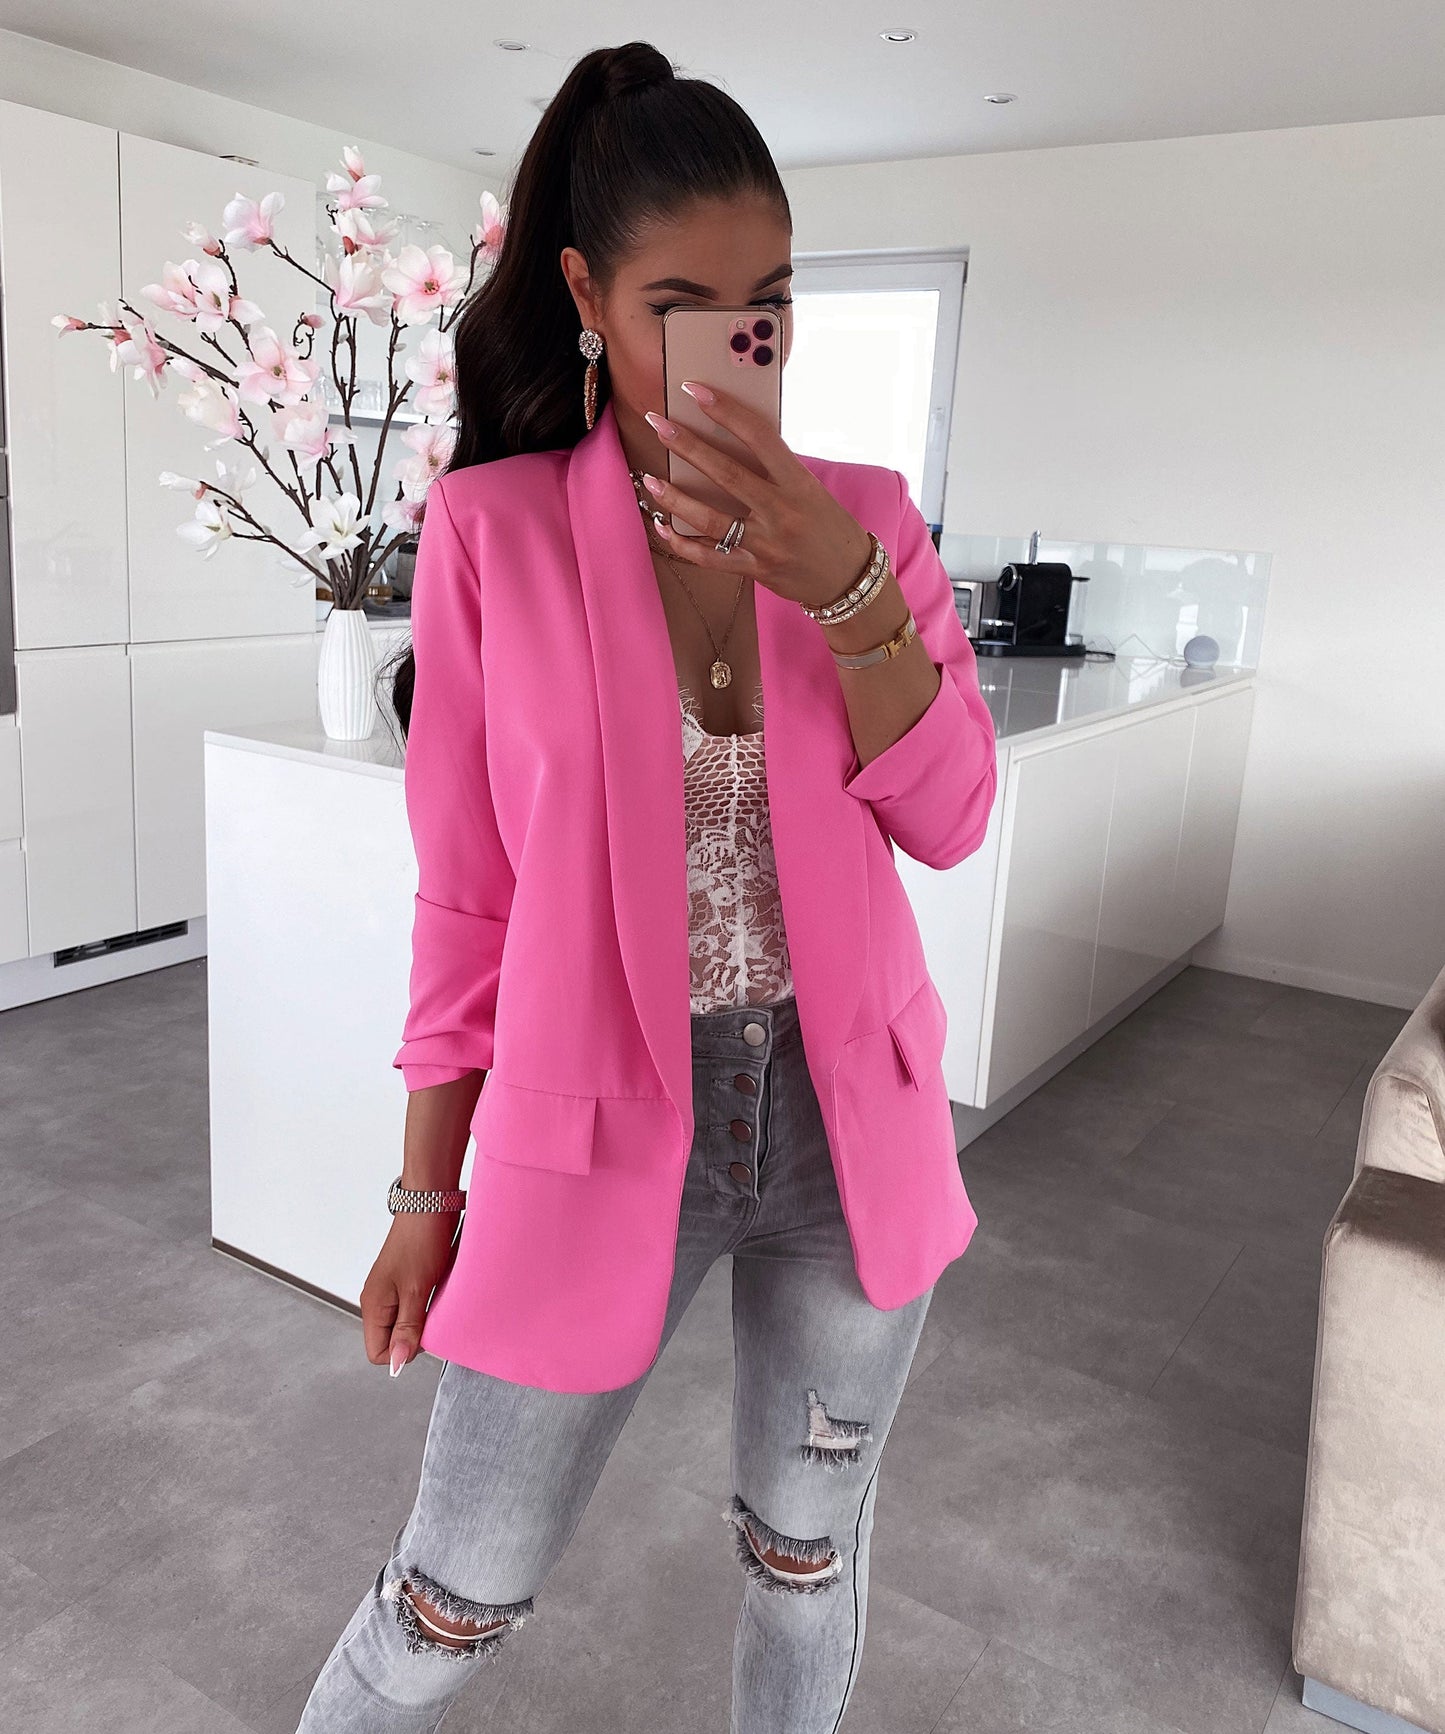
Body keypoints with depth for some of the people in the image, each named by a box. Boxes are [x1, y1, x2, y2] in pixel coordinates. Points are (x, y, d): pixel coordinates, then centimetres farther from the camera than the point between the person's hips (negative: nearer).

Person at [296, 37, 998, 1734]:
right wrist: (428, 1189, 1)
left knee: (808, 1552, 22)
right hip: (600, 1130, -2)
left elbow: (949, 816, -7)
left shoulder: (865, 514, 0)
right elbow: (465, 891, -5)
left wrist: (842, 586, -22)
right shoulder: (493, 528, -8)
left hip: (846, 1116, 3)